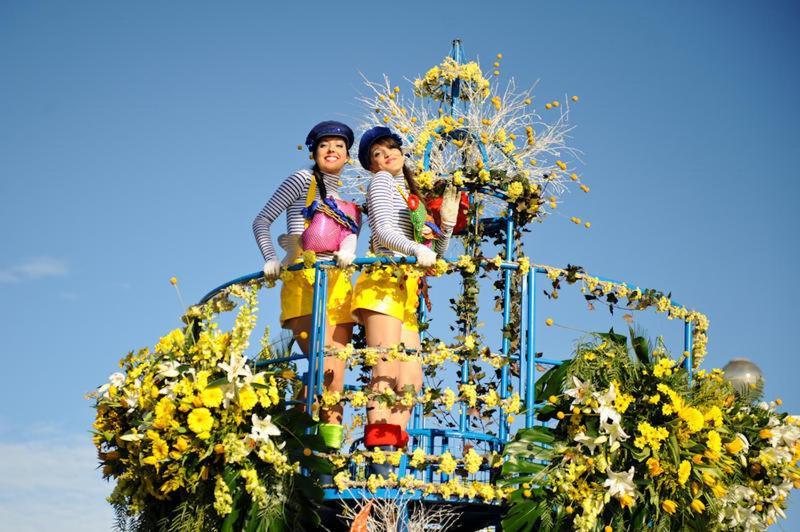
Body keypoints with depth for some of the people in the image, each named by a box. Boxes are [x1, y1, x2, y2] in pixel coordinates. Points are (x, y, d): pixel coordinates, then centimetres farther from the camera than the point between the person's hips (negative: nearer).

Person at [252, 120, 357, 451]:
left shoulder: (347, 197, 21)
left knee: (336, 371, -2)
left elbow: (352, 232, 4)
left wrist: (348, 250, -20)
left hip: (338, 282, 6)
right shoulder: (303, 180, 6)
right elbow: (262, 221, 3)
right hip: (303, 279, -6)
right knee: (325, 366, -20)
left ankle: (333, 446, -3)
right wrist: (271, 259, -12)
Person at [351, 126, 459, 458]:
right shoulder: (381, 181, 7)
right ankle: (379, 449, -29)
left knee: (411, 380, -2)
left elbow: (434, 258, 26)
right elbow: (383, 231, -10)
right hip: (383, 284, -8)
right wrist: (416, 250, -27)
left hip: (407, 293, 8)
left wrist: (447, 224, 10)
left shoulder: (414, 199, 28)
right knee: (385, 373, -20)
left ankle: (394, 451, -7)